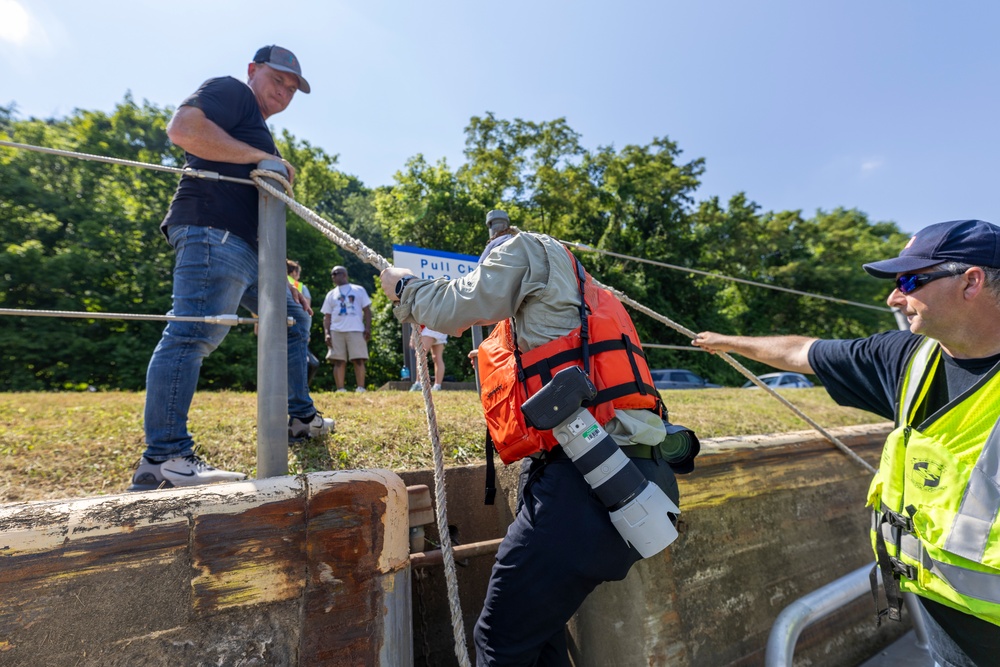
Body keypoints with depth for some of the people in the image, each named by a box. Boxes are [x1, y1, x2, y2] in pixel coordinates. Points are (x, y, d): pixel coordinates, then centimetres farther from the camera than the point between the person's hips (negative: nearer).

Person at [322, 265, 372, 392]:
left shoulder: (359, 290, 13)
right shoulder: (331, 294, 19)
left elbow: (367, 310, 8)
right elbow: (327, 316, 14)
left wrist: (368, 328, -5)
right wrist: (327, 333, 0)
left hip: (356, 330, -2)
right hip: (336, 331, 2)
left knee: (358, 360, -6)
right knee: (339, 361, -3)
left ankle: (361, 388, -5)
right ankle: (340, 390, -3)